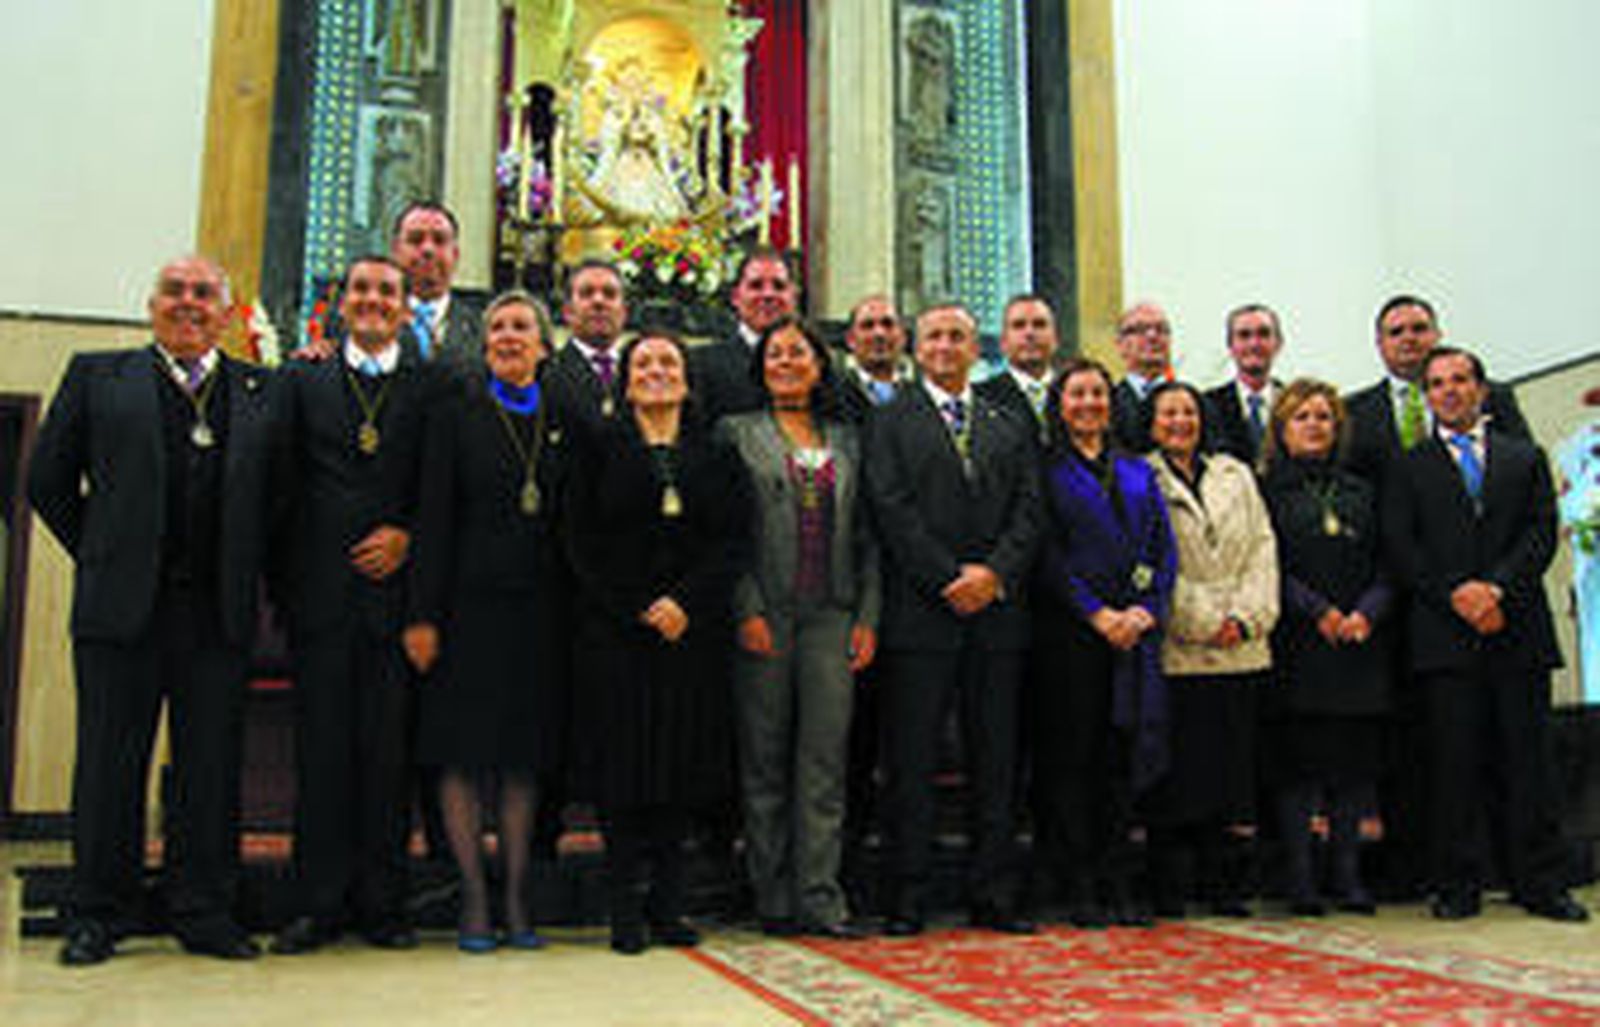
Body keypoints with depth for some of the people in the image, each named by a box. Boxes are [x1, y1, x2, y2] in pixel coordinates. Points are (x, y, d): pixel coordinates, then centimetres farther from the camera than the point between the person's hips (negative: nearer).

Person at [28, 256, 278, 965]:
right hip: (122, 609, -1)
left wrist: (247, 576, 6)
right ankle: (98, 916, 17)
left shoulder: (261, 392, 9)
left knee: (212, 768, 5)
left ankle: (204, 913, 15)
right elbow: (46, 482, 10)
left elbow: (275, 493, 12)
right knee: (110, 763, 5)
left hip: (219, 612, 1)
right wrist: (100, 557, 7)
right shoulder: (97, 376, 8)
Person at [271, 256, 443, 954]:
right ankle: (319, 904, 11)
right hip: (321, 592, 1)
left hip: (395, 588, -1)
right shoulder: (304, 381, 13)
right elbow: (283, 486, 9)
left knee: (389, 749, 2)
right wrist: (284, 582, 2)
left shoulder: (433, 385, 9)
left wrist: (407, 535, -10)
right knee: (321, 748, 3)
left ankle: (382, 903, 11)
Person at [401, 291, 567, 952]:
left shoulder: (561, 420, 10)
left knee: (524, 755, 7)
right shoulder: (457, 413, 2)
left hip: (534, 607, 3)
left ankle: (516, 898, 16)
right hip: (469, 601, -2)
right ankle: (474, 900, 11)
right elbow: (433, 518, -3)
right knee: (463, 753, 1)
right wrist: (423, 615, -10)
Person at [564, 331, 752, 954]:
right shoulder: (601, 450, 7)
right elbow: (584, 542, -1)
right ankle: (628, 908, 6)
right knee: (624, 758, -2)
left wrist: (686, 602, -12)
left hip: (695, 630, 2)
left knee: (683, 758, 3)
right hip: (616, 630, -2)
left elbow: (734, 540, 3)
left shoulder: (715, 455, 11)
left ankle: (666, 905, 12)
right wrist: (638, 611, -10)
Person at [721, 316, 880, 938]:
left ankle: (819, 899, 2)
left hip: (830, 616, 2)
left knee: (825, 759, -2)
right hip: (764, 618, -2)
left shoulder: (846, 441, 17)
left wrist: (867, 615, 4)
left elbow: (865, 536, 14)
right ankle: (773, 901, 11)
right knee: (765, 762, 3)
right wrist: (746, 610, -11)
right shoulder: (737, 433, 7)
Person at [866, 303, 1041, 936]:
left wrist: (995, 573, -10)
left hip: (997, 611, 4)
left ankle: (993, 896, 14)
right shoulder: (891, 421, 7)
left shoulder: (1009, 428, 18)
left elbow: (1028, 512, 8)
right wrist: (950, 577, -13)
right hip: (920, 611, -3)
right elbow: (892, 510, -5)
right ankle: (907, 900, 6)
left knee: (995, 760, 6)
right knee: (912, 761, -1)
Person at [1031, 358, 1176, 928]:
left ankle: (1119, 886, 11)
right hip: (1069, 632, -4)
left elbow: (1164, 549, 12)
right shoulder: (1047, 470, 5)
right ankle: (1079, 888, 5)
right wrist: (1096, 613, -13)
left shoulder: (1138, 472, 18)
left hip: (1134, 631, 4)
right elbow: (1048, 554, -4)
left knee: (1123, 758, 3)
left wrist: (1146, 610, -5)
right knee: (1072, 759, -2)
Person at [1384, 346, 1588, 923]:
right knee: (1454, 764, 0)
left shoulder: (1525, 459, 16)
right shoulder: (1409, 469, 12)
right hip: (1444, 637, -1)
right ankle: (1458, 886, 6)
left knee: (1527, 761, 3)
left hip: (1519, 632, 1)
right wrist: (1456, 596, -12)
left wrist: (1497, 587, -12)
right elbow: (1400, 547, 1)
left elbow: (1542, 532, 4)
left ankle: (1539, 884, 10)